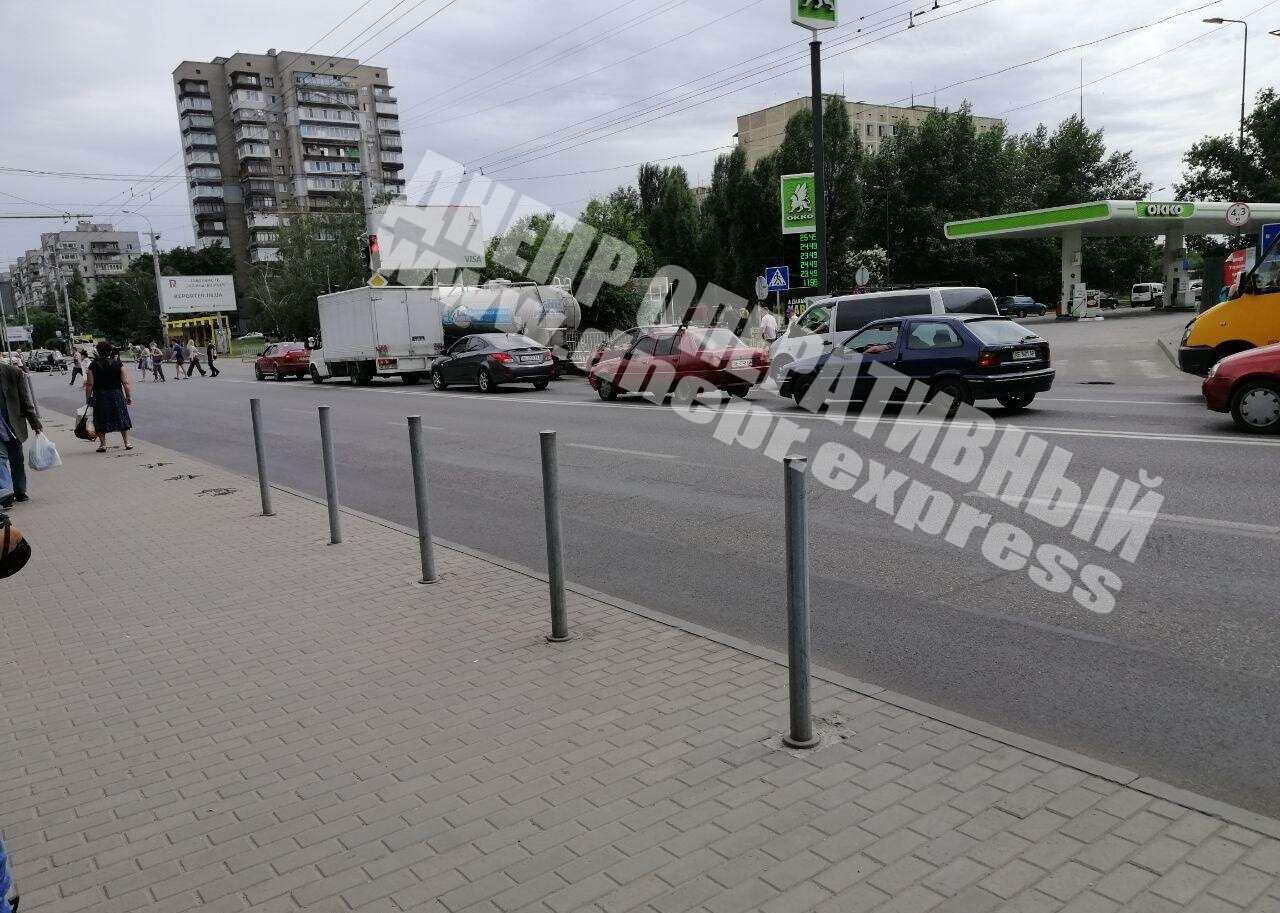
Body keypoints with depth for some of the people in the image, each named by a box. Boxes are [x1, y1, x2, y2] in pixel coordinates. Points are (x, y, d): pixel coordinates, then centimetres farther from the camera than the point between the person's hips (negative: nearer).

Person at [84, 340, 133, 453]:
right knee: (121, 418, 11)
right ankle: (127, 443, 11)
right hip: (117, 395, 1)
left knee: (101, 421, 8)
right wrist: (129, 396, 2)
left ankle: (103, 444, 7)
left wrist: (88, 397, 2)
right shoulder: (117, 364, -4)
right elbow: (126, 382, -6)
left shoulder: (93, 365, -6)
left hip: (99, 396, -1)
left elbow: (89, 384, -7)